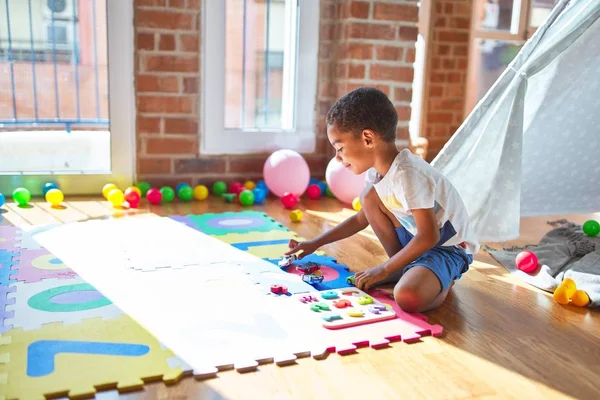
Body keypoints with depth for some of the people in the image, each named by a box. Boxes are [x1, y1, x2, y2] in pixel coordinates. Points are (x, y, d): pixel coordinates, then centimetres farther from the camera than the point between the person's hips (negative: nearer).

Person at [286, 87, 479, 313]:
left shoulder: (407, 175, -29)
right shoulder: (377, 172, 0)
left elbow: (429, 237, -27)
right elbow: (361, 219, 14)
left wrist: (384, 270, -19)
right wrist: (315, 243, 10)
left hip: (448, 247, -9)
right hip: (420, 240, 9)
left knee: (407, 297, -34)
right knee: (370, 197, -1)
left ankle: (444, 281, 1)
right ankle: (405, 269, 5)